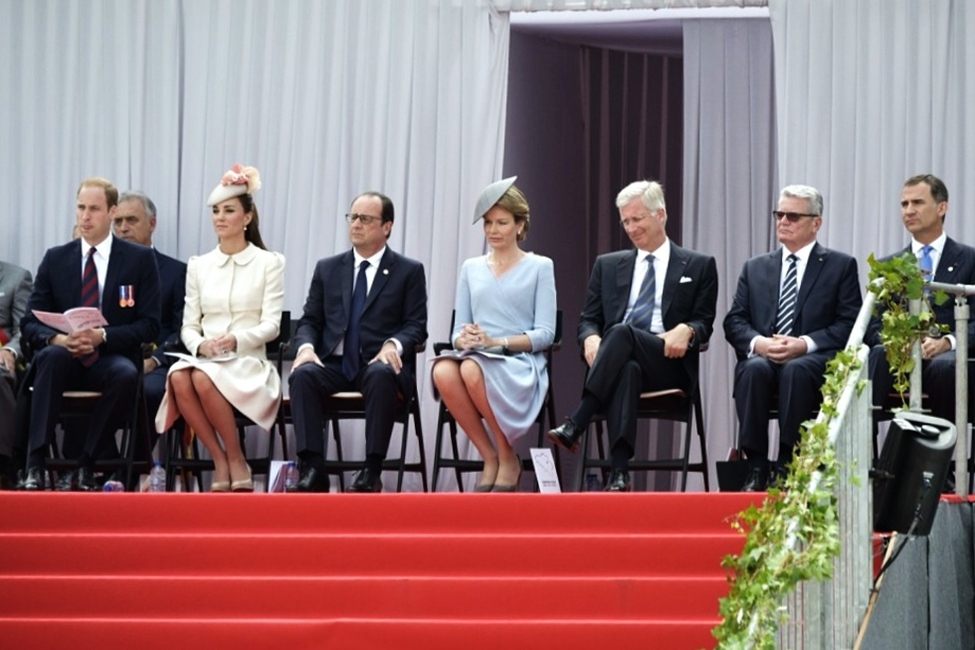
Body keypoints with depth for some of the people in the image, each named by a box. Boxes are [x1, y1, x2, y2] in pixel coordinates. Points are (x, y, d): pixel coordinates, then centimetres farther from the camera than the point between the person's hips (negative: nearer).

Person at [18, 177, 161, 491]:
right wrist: (58, 339, -17)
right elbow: (30, 323, 7)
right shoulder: (55, 259, 10)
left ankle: (84, 466, -26)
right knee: (53, 355, -35)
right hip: (64, 358, 1)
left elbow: (149, 325, 0)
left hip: (111, 359, -1)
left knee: (126, 374, -37)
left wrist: (102, 336, -17)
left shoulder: (139, 260, 5)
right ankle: (35, 463, -40)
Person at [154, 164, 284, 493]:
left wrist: (236, 339, -21)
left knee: (204, 378, -37)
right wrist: (200, 345, -12)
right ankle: (220, 461, -23)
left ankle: (236, 460, -19)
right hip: (204, 360, 3)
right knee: (179, 377, -34)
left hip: (248, 362, -3)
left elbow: (271, 325, -2)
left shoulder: (268, 263, 6)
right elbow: (188, 326, 12)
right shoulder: (199, 265, 16)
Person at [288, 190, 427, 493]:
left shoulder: (409, 271, 8)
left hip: (379, 363, -3)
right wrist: (306, 347, -9)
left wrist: (393, 344, -21)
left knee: (382, 375, -39)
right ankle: (312, 468, -33)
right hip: (334, 364, 3)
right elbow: (309, 320, 14)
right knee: (302, 374, -31)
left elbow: (416, 325, 1)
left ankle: (372, 470, -33)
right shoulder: (327, 268, 17)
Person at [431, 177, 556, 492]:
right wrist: (463, 339, -11)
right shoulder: (471, 268, 19)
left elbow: (545, 333, -1)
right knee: (443, 370, -35)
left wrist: (497, 341, -15)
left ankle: (507, 457, -17)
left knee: (473, 370, -38)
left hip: (521, 365, -3)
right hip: (477, 358, 3)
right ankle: (489, 457, -19)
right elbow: (458, 331, 14)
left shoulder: (539, 267, 8)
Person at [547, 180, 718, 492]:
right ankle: (618, 472, -51)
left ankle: (575, 426, -42)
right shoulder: (608, 265, 23)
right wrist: (590, 338, -8)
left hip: (668, 363, -1)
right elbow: (589, 319, 17)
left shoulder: (698, 266, 15)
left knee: (621, 332, -35)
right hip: (621, 360, 1)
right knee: (626, 369, -39)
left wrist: (686, 331, -16)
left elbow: (704, 322, 10)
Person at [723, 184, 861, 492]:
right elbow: (734, 322, 13)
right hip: (762, 356, 3)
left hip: (815, 361, -3)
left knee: (796, 370, -38)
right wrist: (758, 342, -11)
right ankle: (755, 468, -32)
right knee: (755, 368, -34)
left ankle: (787, 466, -32)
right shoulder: (756, 267, 21)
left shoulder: (841, 266, 11)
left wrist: (804, 344, -15)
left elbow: (849, 325, 1)